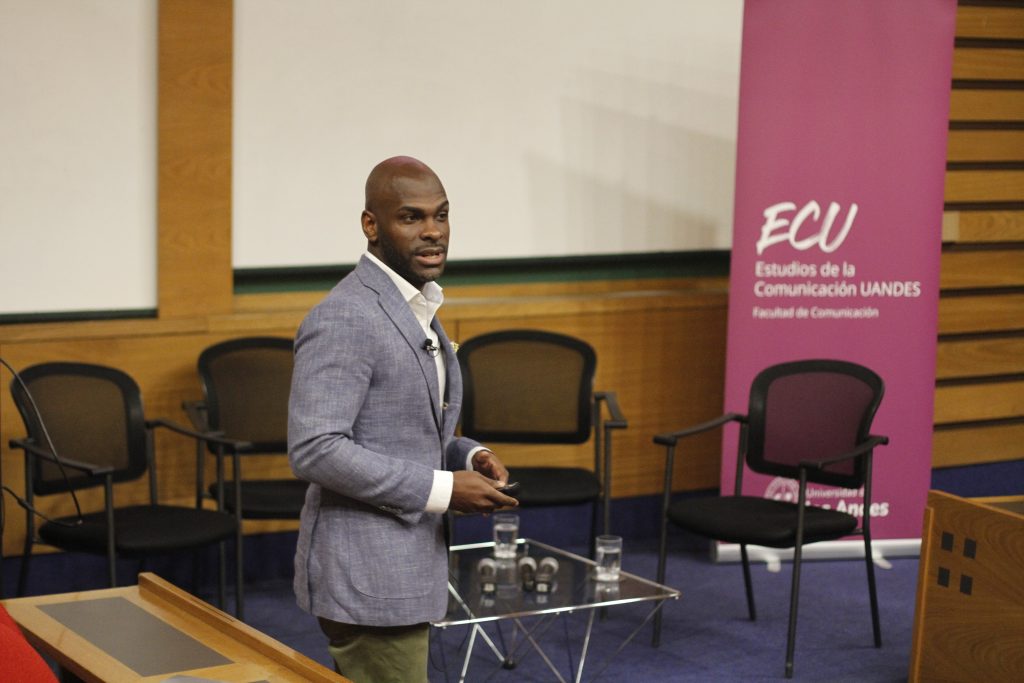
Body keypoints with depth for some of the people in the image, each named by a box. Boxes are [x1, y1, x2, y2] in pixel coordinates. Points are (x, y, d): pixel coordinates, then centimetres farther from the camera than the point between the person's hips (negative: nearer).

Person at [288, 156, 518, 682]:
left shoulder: (415, 309, 13)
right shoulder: (343, 320, -18)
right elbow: (314, 450, -24)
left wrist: (468, 456, 2)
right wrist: (441, 490, -22)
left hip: (405, 572, 10)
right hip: (366, 579, -10)